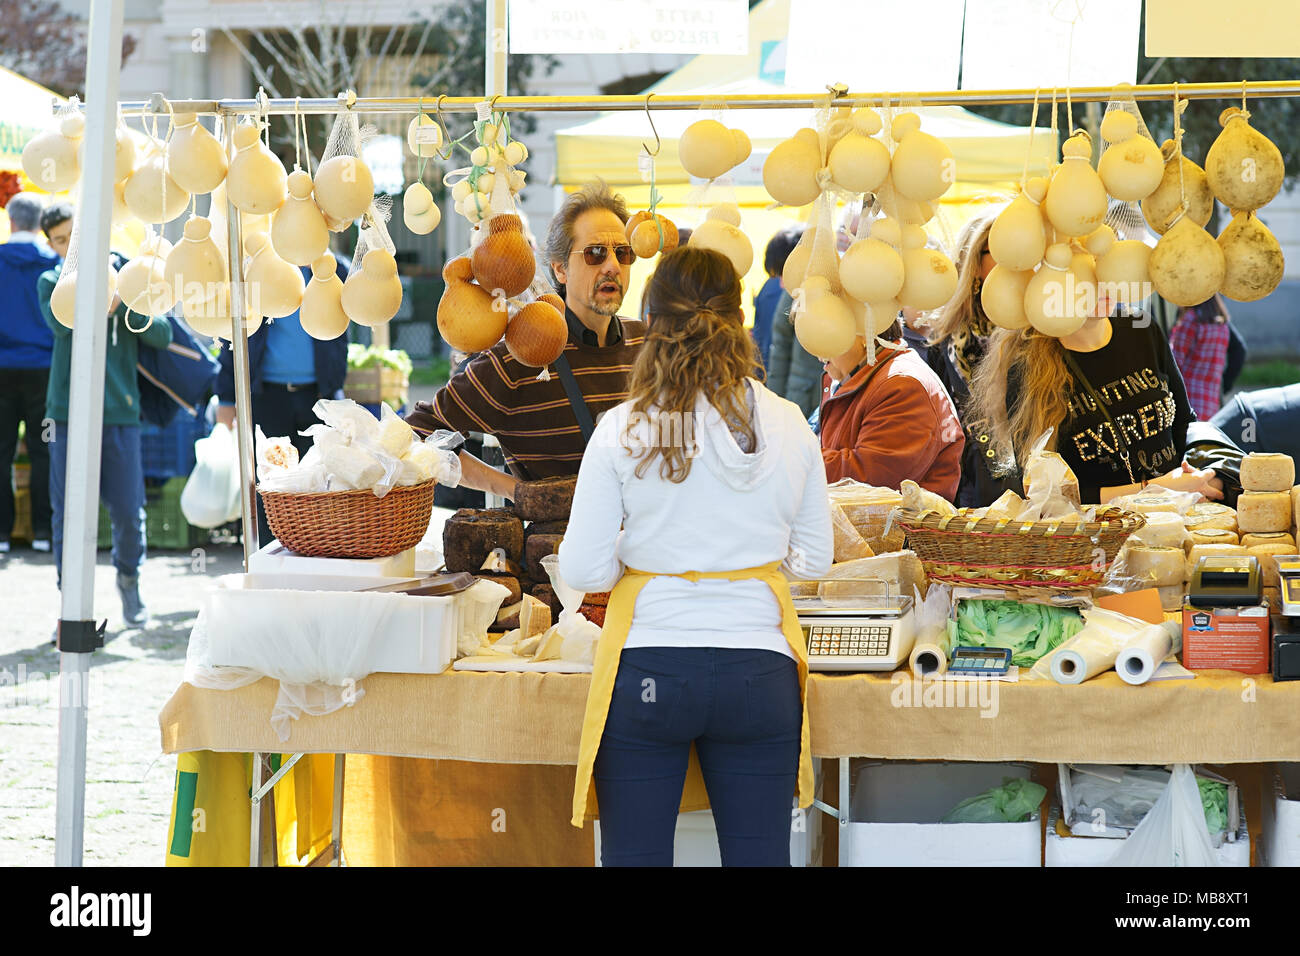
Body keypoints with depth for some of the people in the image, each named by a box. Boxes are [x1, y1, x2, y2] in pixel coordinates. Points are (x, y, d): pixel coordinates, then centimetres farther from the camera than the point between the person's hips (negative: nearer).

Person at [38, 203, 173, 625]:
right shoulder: (52, 282, 6)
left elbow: (163, 336, 4)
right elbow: (60, 322, -15)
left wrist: (128, 307, -13)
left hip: (120, 413, 1)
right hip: (68, 413, -1)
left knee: (128, 511, 1)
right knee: (69, 513, 0)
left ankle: (128, 579, 28)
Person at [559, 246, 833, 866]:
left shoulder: (623, 430, -7)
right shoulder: (787, 426, 0)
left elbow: (583, 571, -6)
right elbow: (814, 560, 9)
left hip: (648, 674, -2)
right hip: (758, 672, 2)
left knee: (635, 857, 6)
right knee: (759, 856, 8)